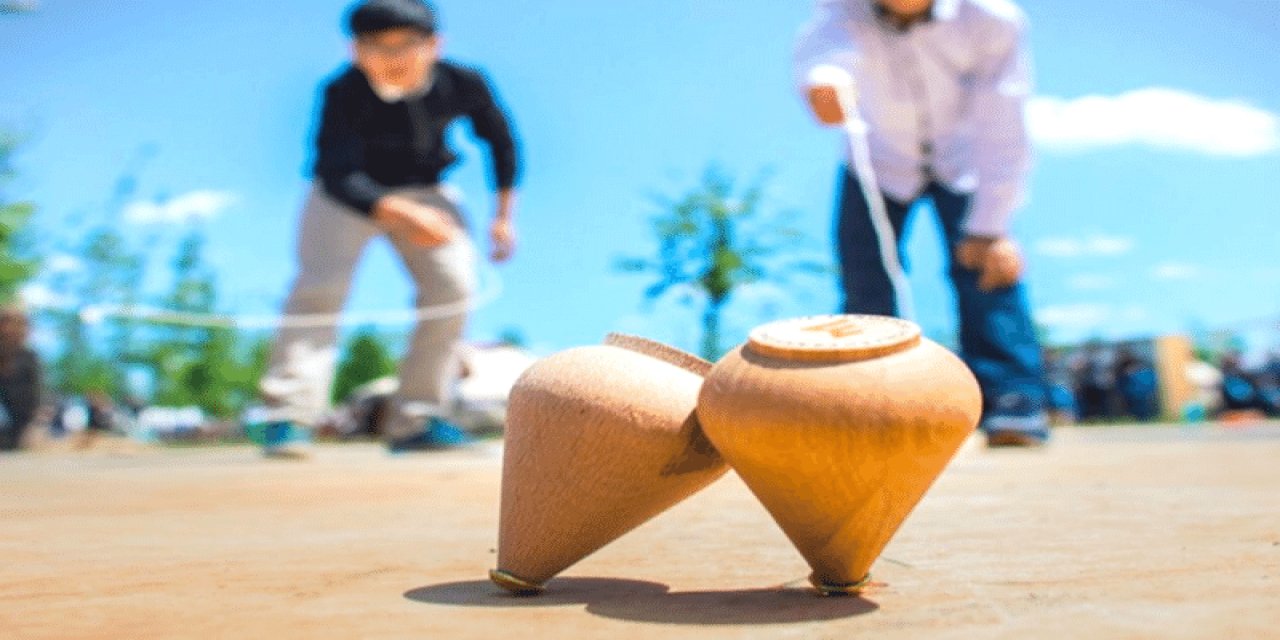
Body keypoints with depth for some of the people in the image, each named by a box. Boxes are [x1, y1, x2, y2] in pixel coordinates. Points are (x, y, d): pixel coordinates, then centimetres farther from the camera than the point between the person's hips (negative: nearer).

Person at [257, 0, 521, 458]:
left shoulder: (465, 85, -21)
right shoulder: (343, 94, -30)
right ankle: (289, 416, -16)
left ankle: (416, 420, -3)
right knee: (320, 286, -21)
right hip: (345, 195, -3)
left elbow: (499, 139, -3)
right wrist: (399, 215, -57)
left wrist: (503, 214, -3)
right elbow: (336, 176, -39)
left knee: (453, 286, -11)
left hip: (423, 192, 3)